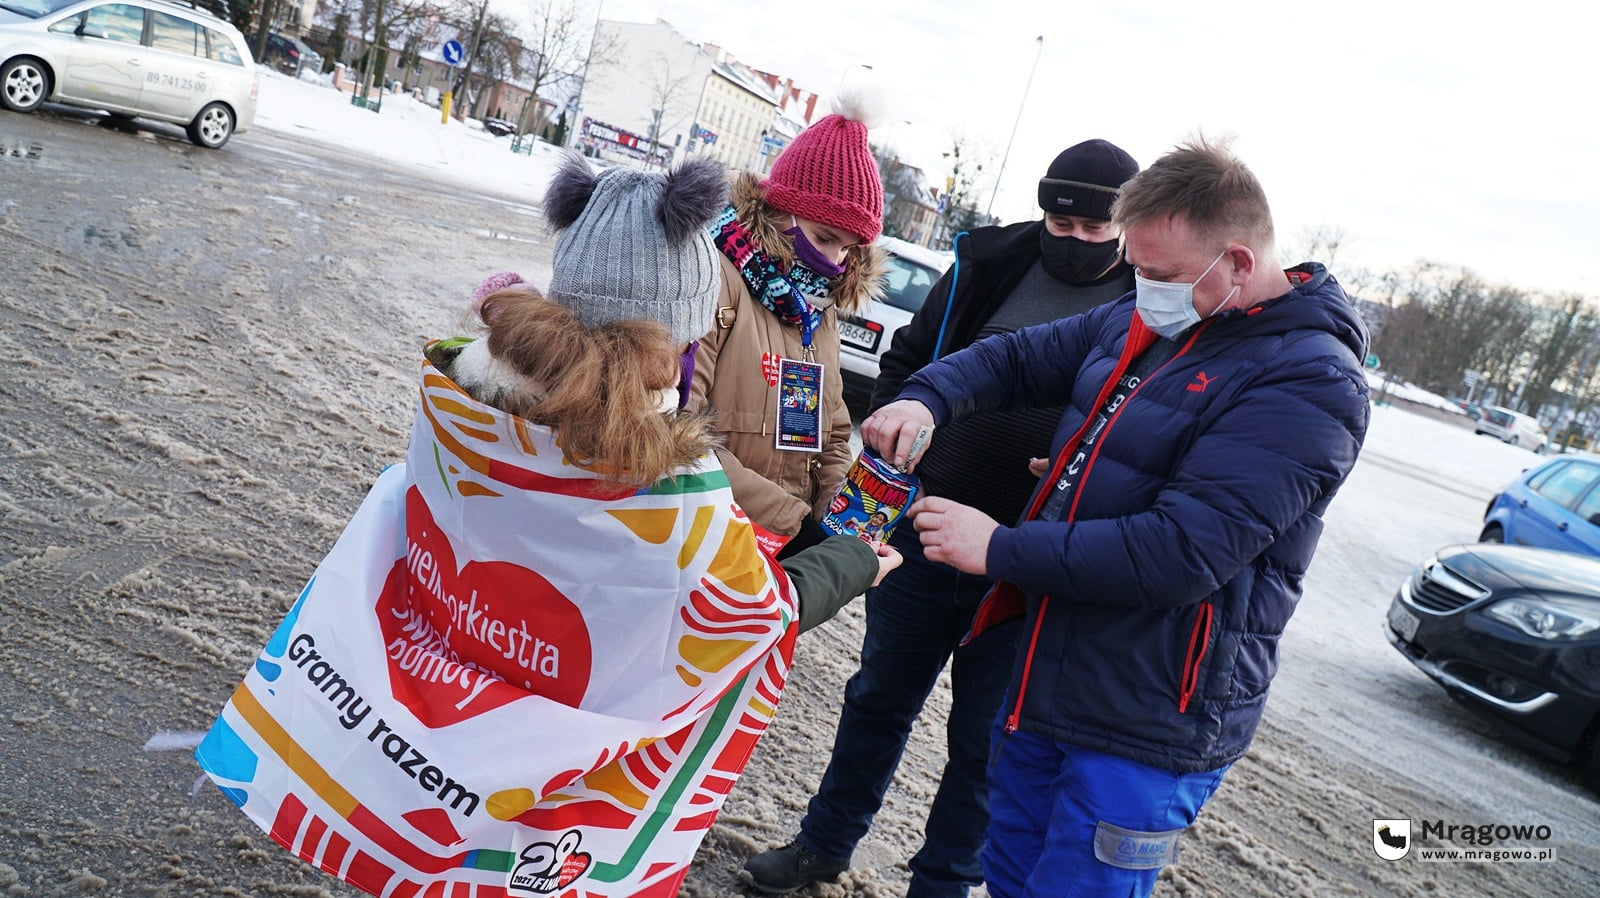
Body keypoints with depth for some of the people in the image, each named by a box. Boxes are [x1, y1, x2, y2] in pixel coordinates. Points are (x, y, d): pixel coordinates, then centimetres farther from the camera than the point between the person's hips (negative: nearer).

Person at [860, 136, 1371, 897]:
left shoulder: (1309, 382, -21)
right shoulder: (1143, 322, 3)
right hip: (1048, 682, 8)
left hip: (1145, 731, -8)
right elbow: (1019, 357, 12)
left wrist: (1001, 549, -23)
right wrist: (928, 398, -9)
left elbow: (1180, 554, -28)